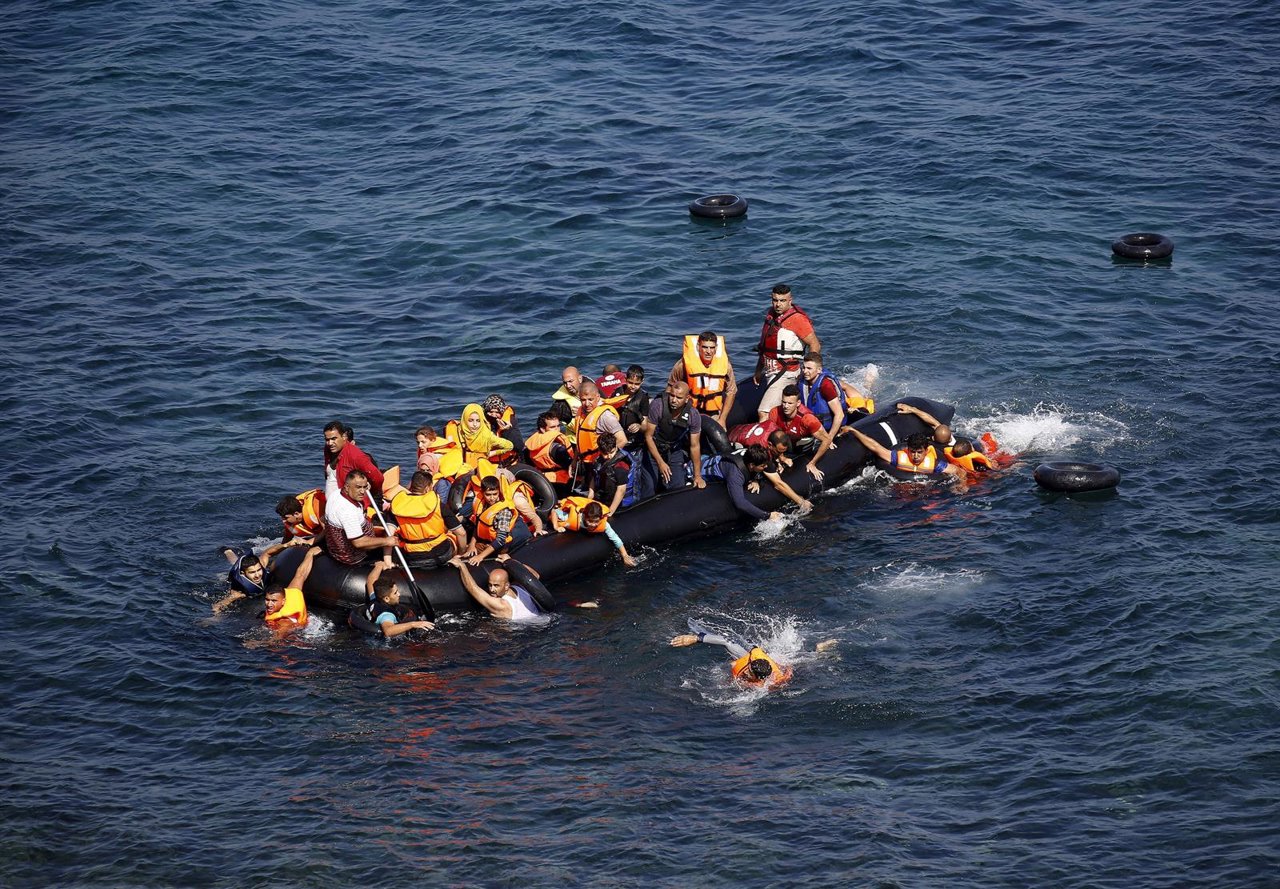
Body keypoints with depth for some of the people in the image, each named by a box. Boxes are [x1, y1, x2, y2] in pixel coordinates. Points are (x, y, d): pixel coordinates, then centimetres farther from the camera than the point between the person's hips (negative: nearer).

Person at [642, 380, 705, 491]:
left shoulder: (693, 415, -20)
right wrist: (660, 462, -20)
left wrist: (697, 476, -8)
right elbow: (648, 436, -17)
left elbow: (695, 446, -10)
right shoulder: (657, 406, -26)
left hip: (675, 451, 1)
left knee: (678, 488, -12)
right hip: (655, 449, -1)